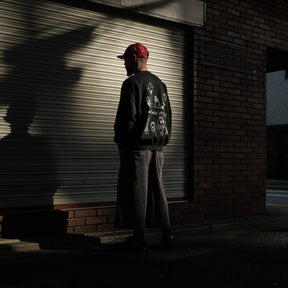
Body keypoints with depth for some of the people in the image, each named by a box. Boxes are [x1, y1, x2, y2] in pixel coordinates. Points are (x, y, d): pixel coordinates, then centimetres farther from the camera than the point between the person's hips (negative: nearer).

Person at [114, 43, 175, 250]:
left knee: (136, 191, -1)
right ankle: (167, 236, 11)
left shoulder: (132, 83, -7)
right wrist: (163, 140, 18)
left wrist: (121, 141, -4)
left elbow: (127, 117, -13)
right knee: (157, 190, 10)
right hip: (157, 147, 7)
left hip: (136, 146, -7)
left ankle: (139, 238, 2)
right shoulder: (160, 84, 17)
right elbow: (167, 115, 17)